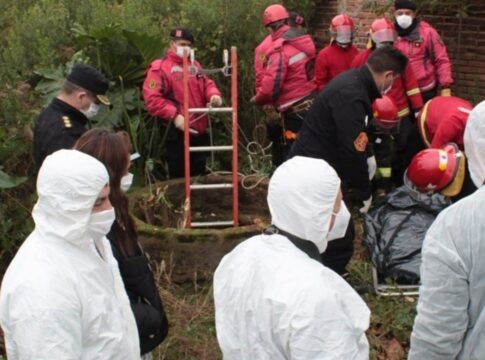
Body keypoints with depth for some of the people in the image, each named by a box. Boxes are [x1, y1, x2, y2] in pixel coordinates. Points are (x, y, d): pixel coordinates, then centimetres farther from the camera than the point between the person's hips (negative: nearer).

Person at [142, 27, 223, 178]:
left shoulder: (195, 65, 16)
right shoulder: (159, 68, -7)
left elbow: (207, 84, 19)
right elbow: (152, 99, -14)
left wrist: (214, 95, -6)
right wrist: (174, 116, -22)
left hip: (200, 131, 7)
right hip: (177, 133, -7)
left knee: (198, 176, 16)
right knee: (179, 178, 1)